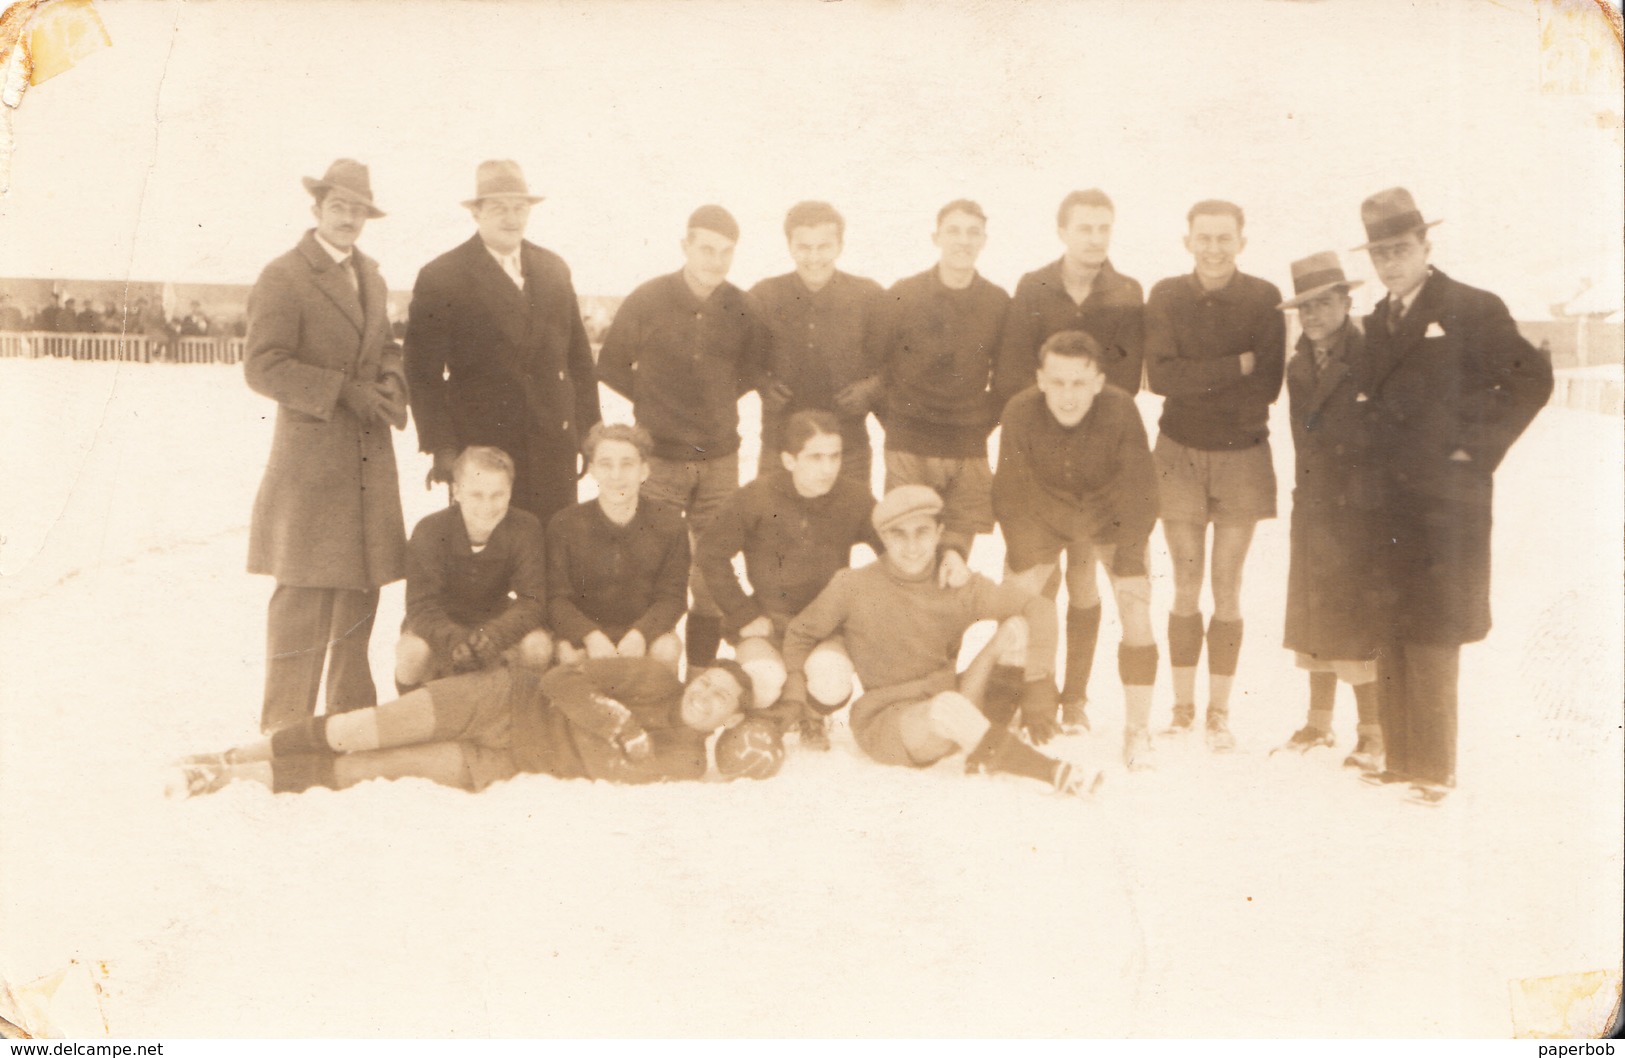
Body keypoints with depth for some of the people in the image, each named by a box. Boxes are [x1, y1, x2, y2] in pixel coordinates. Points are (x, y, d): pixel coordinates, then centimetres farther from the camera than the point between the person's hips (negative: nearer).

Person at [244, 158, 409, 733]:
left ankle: (350, 713, 22)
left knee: (362, 586, 10)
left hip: (370, 459, 7)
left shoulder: (372, 277, 17)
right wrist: (344, 392, -17)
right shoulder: (283, 277, -6)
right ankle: (286, 725, 4)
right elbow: (262, 365, -12)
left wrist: (391, 383, 3)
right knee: (306, 592, -6)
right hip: (311, 459, -7)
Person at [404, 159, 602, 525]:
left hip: (555, 445, 4)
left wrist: (590, 432, 10)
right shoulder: (440, 277, -3)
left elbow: (579, 357, 14)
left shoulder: (555, 269, 11)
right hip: (481, 451, -4)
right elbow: (424, 374, -4)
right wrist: (441, 447, -10)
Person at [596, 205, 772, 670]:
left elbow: (757, 365, 16)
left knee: (713, 572, 5)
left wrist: (721, 397, 7)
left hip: (720, 458, 2)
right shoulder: (646, 300, -6)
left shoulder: (742, 308, -1)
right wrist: (652, 400, 5)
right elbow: (611, 364, 6)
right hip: (659, 457, -2)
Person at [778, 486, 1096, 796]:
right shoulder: (853, 587, -9)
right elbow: (800, 634, 4)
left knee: (1017, 627, -13)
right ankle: (1051, 772, -27)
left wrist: (1037, 685, -19)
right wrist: (794, 699, -11)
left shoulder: (959, 587, -4)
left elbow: (1037, 607, -7)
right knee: (948, 706, -39)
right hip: (887, 724, -4)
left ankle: (989, 750, -20)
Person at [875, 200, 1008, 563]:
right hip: (909, 448, -2)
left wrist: (989, 418, 6)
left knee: (955, 559, 6)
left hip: (970, 451, 2)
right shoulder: (903, 295, -3)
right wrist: (891, 416, 0)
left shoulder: (998, 302, 4)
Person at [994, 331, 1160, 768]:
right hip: (1042, 518, 1)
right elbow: (1011, 493, -15)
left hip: (1110, 517, -1)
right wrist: (1024, 564, -15)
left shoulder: (1121, 411, -30)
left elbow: (1139, 491, -20)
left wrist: (1126, 563, -19)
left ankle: (1137, 732, 1)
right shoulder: (1019, 412, -27)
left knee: (1137, 615, -13)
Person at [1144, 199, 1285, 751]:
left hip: (1241, 456, -1)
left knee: (1227, 587, 1)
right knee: (1186, 587, 4)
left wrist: (1196, 380, -13)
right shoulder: (1166, 297, 1)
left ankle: (1219, 712, 9)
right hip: (1180, 455, 1)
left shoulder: (1264, 299, -3)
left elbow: (1268, 385, -10)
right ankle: (1182, 708, 12)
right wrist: (1236, 365, -16)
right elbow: (1160, 375, -13)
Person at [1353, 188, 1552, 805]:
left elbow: (1531, 380, -6)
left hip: (1445, 504, -6)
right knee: (1390, 638, 8)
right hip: (1387, 503, 6)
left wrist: (1475, 447, -8)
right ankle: (1399, 758, 17)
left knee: (1431, 638, -5)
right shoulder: (1377, 322, 16)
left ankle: (1435, 769, 3)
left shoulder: (1472, 309, -4)